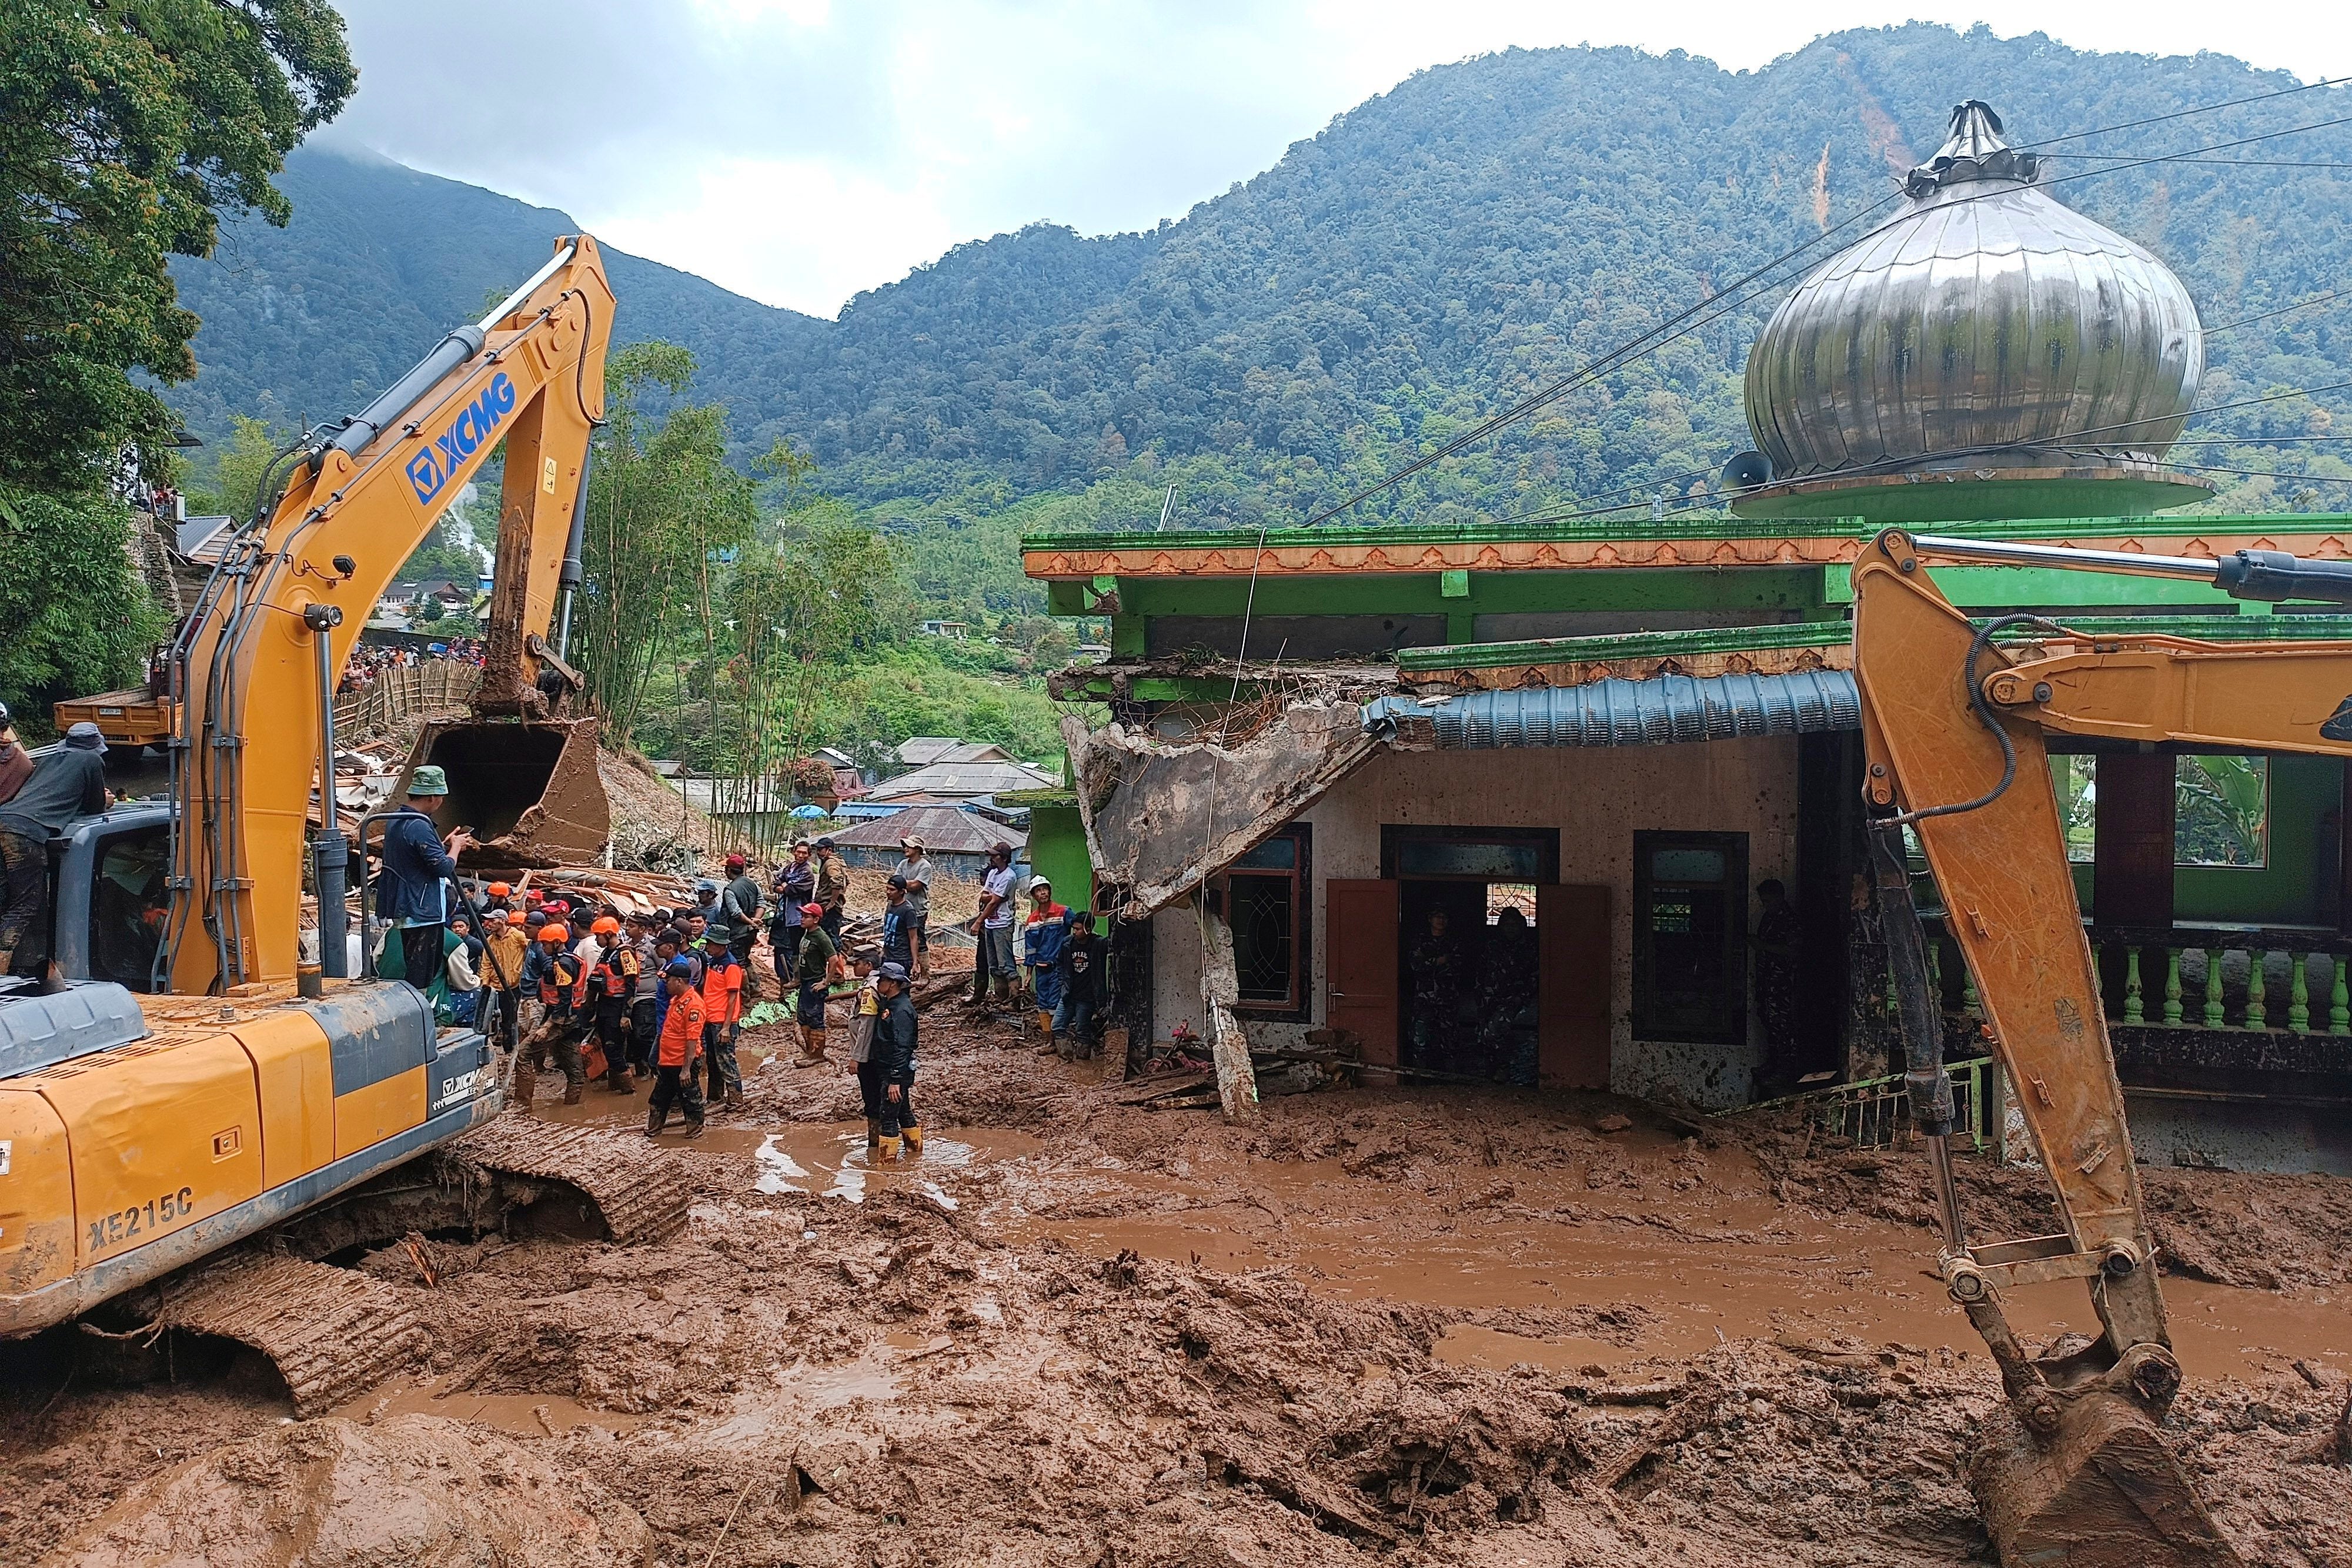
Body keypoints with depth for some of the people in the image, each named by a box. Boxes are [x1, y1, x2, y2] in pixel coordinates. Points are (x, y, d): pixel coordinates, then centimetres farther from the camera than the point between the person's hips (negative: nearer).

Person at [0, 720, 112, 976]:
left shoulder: (49, 759, 32)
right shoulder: (93, 760, 13)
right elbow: (95, 807, 18)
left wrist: (97, 796, 48)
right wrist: (104, 800, 40)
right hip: (27, 832, -7)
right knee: (24, 907, -4)